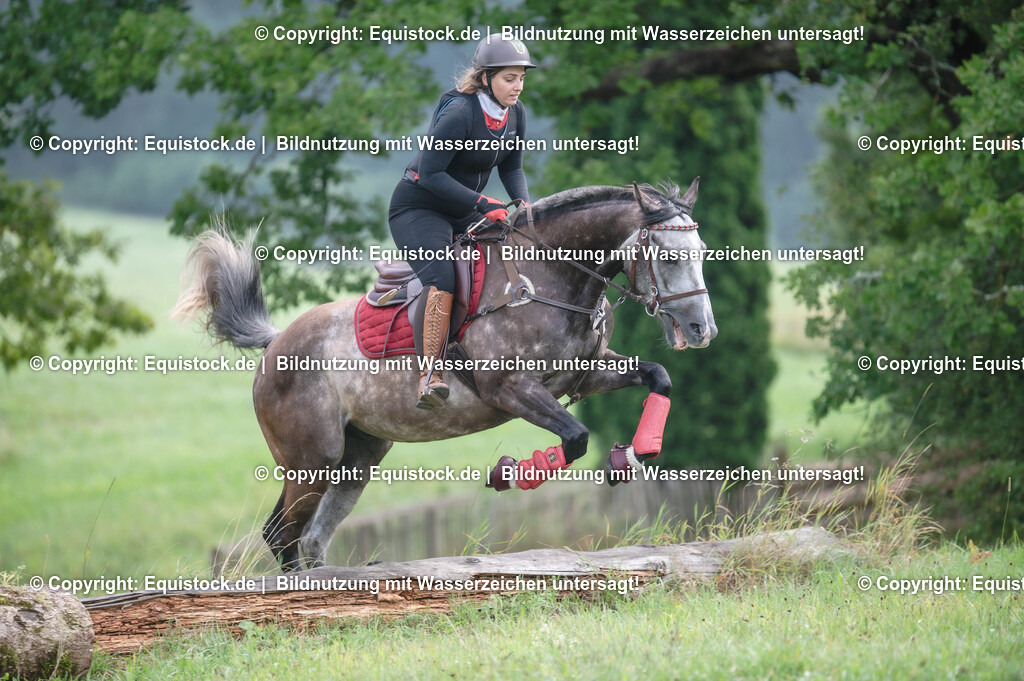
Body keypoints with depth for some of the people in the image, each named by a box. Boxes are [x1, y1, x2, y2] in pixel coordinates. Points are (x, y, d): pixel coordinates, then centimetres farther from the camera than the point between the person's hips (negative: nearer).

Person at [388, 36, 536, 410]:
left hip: (463, 211, 8)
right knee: (442, 276, -31)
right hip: (418, 208, -8)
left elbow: (511, 168, 11)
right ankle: (431, 375, -38)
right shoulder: (459, 113, -25)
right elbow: (430, 173, -25)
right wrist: (483, 204, -29)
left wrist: (524, 203, -10)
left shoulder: (516, 114, -1)